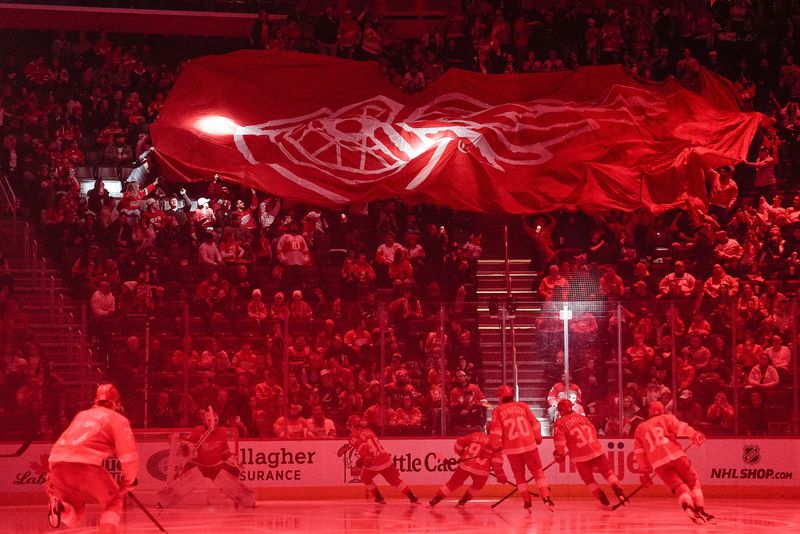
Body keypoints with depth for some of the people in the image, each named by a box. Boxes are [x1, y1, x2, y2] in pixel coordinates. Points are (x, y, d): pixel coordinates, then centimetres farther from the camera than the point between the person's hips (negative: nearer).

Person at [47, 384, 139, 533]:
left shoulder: (81, 415, 33)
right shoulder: (118, 419, 16)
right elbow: (129, 457, 7)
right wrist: (127, 482, 23)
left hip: (57, 463, 5)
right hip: (86, 464, -5)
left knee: (74, 516, 22)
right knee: (113, 503, 19)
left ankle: (58, 505, -12)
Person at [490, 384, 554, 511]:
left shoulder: (498, 411, 2)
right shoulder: (523, 406, 7)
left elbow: (496, 431, -3)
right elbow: (534, 423, 9)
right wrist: (538, 437, 22)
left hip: (512, 448, -1)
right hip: (529, 444, 1)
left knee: (519, 475, 14)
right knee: (537, 471, 8)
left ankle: (527, 501, 8)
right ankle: (546, 497, -7)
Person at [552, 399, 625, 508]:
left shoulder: (560, 423, 2)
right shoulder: (582, 418, 18)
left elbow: (559, 440, -9)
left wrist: (559, 454, 4)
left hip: (580, 457, -4)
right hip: (596, 450, 4)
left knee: (588, 479, 15)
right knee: (608, 473, 15)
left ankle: (603, 499, 6)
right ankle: (619, 492, -4)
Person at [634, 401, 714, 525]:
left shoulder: (640, 429, 27)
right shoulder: (667, 418, 18)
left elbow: (640, 454, 22)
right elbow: (679, 427, -4)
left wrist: (644, 473, 26)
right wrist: (695, 435, -17)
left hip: (659, 463, 2)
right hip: (676, 456, -2)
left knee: (680, 487, 2)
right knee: (694, 482, 15)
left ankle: (688, 507, -28)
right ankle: (700, 509, -1)